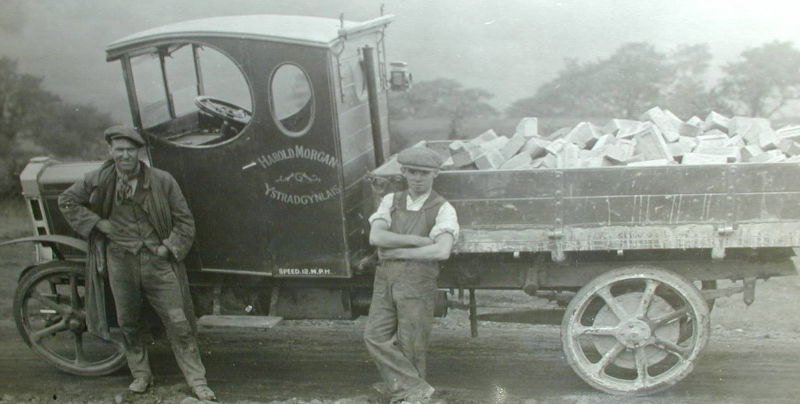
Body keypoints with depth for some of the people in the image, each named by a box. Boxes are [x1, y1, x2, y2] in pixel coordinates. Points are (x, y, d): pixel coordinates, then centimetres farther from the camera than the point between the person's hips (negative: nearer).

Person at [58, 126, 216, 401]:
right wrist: (98, 223, 1)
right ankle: (140, 375, 33)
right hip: (120, 263, 2)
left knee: (179, 323, -2)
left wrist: (169, 247, -10)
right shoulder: (98, 181, 0)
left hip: (158, 262, -2)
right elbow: (66, 201, 14)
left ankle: (197, 381, 7)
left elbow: (184, 221, 1)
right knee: (128, 324, 14)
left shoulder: (162, 181, -5)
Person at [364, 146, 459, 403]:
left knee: (410, 346, 2)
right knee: (376, 336, -1)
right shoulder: (391, 201, 9)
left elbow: (442, 251, -20)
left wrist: (396, 251, -13)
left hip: (417, 284, -4)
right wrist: (420, 240, -15)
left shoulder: (443, 209, -4)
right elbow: (375, 237, -8)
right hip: (385, 279, 4)